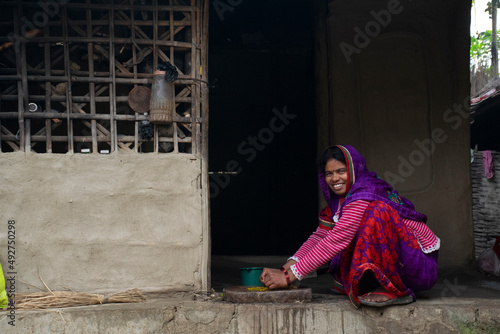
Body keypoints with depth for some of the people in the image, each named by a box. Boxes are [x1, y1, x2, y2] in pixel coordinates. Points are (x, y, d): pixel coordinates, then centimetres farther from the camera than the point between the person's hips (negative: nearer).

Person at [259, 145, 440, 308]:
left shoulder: (365, 194, -20)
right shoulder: (338, 200, 8)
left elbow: (336, 241, -27)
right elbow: (320, 235, 5)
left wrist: (290, 276, -27)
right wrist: (288, 266, -12)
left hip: (422, 265, -9)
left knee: (377, 211, -28)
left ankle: (392, 290, -22)